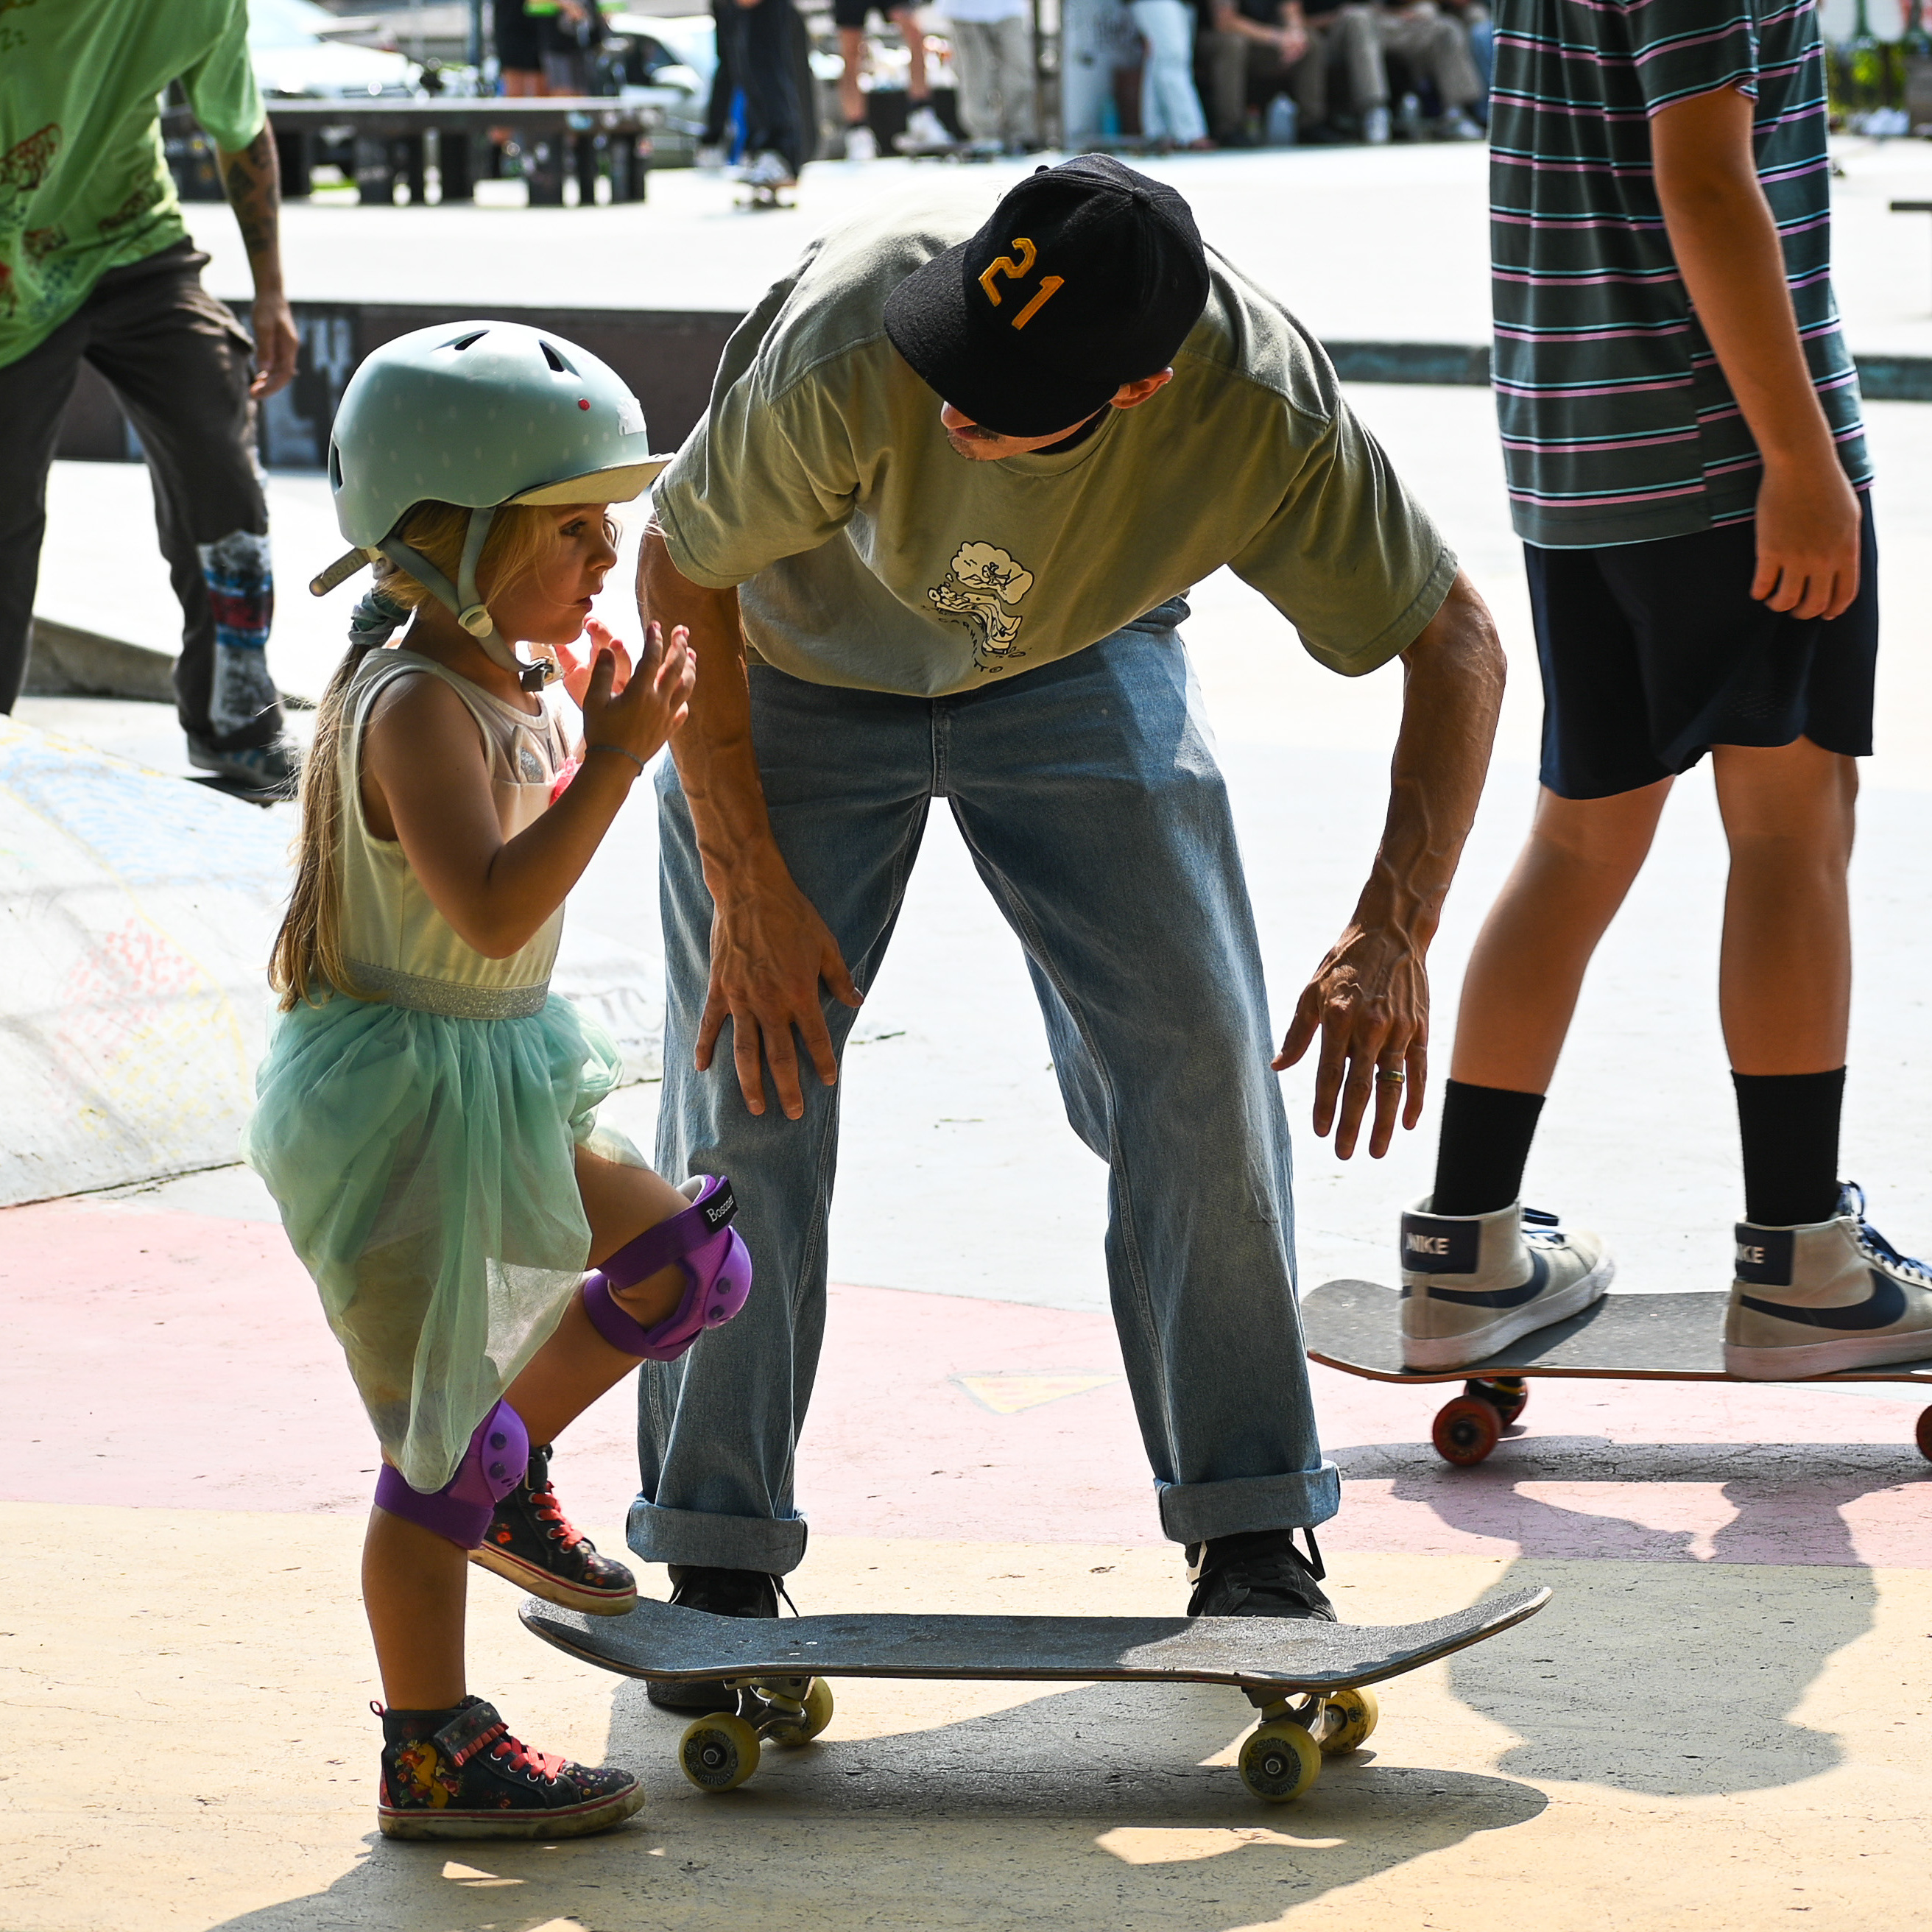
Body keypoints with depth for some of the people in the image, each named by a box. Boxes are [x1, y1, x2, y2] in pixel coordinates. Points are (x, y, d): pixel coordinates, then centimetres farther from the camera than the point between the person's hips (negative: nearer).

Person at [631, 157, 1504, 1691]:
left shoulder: (1261, 409, -36)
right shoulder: (851, 348, -40)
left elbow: (1455, 643, -21)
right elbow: (682, 573, -22)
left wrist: (1392, 941, -32)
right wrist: (747, 887, -20)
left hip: (1082, 668, 1)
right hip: (799, 664, -1)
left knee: (1203, 1069, -9)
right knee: (748, 1095, -6)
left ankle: (1250, 1535, 4)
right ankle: (716, 1561, 7)